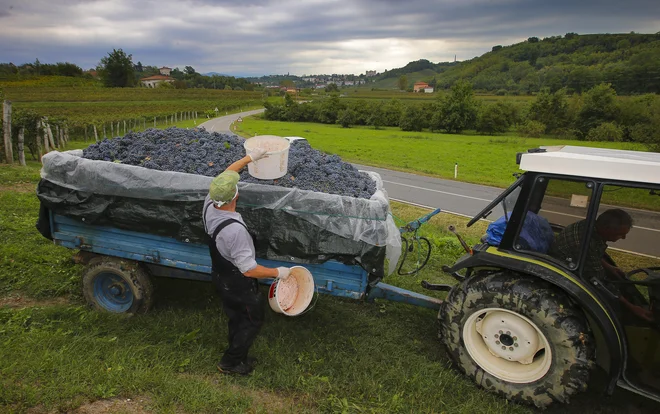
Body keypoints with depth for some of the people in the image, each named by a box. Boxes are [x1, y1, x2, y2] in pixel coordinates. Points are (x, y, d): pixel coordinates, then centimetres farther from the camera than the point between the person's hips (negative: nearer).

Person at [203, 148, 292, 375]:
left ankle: (238, 358, 44)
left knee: (236, 319, 25)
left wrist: (250, 158, 9)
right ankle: (230, 362, 29)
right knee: (254, 319, 17)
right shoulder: (234, 230, -40)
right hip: (238, 284, -8)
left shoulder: (209, 205, -16)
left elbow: (224, 174, 2)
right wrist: (278, 272, -19)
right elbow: (249, 269, -32)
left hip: (219, 277, 8)